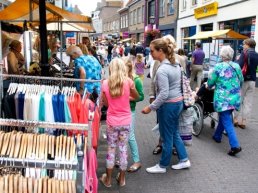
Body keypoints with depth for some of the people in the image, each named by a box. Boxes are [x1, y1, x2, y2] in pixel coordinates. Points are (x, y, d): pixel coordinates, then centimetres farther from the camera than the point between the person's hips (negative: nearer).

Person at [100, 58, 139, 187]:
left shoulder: (105, 83, -8)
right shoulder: (128, 81, -9)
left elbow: (106, 103, 2)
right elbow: (137, 97, 7)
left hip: (111, 121, 0)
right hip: (125, 121, 0)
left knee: (111, 149, 13)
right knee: (123, 149, 12)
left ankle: (108, 179, 24)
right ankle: (122, 179, 25)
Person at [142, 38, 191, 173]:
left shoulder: (162, 70, -23)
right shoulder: (175, 65, 6)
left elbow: (164, 94, -25)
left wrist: (150, 107, -17)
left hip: (168, 105, -9)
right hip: (178, 102, 9)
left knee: (166, 136, 6)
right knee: (175, 133, 21)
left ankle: (162, 166, 22)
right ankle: (184, 160, 28)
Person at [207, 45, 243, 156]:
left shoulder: (218, 67, -10)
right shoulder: (237, 66, 4)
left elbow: (210, 83, -5)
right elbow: (241, 81, 13)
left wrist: (209, 86, 17)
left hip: (223, 99, -6)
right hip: (235, 98, 6)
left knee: (227, 122, -4)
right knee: (224, 117, 23)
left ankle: (235, 146, -12)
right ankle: (217, 136, 38)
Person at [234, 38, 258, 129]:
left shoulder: (245, 53, -9)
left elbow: (240, 66, -19)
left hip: (243, 79, -5)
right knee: (248, 102, 7)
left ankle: (236, 119, 12)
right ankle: (243, 121, 10)